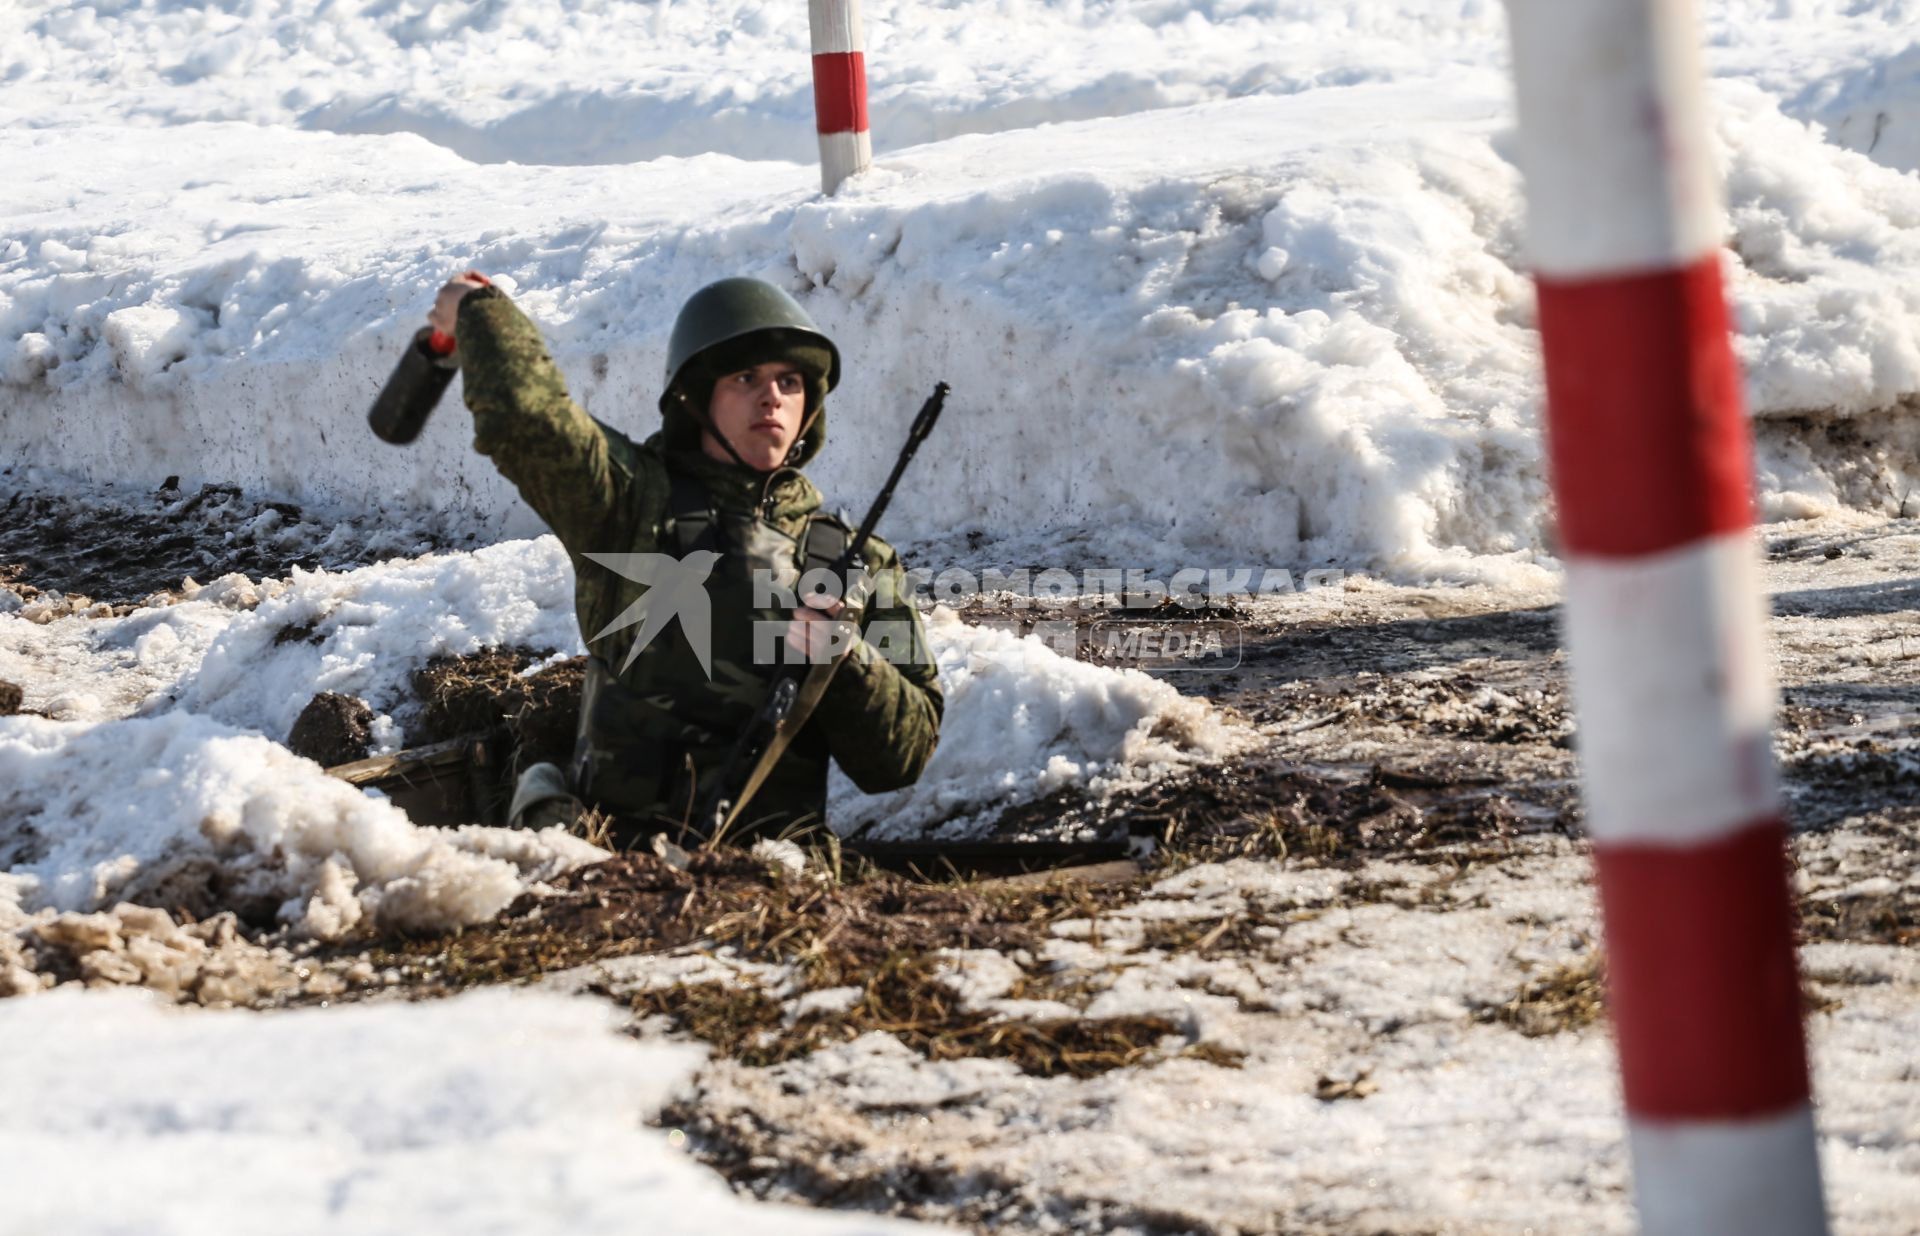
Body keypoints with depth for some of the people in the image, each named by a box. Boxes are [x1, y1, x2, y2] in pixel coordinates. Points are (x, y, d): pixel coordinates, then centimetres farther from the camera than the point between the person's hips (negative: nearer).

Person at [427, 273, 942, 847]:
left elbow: (903, 757, 13)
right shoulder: (637, 499, 14)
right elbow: (524, 414, -3)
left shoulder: (859, 565, 18)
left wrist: (844, 664, -5)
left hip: (770, 858, 2)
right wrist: (478, 311, 13)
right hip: (616, 844, -2)